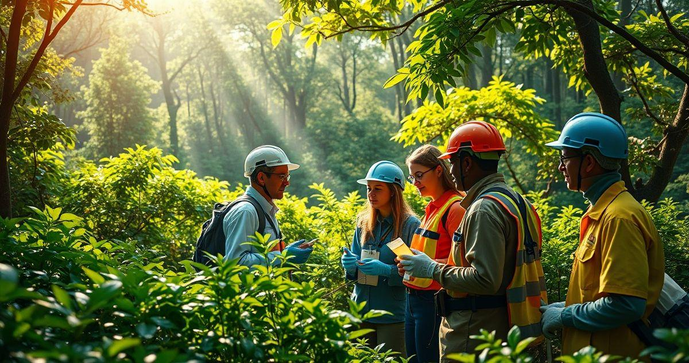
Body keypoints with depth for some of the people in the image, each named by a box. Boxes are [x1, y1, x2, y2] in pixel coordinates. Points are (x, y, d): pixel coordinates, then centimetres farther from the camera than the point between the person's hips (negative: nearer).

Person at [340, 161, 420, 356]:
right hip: (361, 310, 5)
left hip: (393, 316, -5)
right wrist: (350, 264, -8)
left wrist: (387, 270, -24)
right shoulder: (363, 223, 8)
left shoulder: (410, 224, -8)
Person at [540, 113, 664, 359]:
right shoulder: (601, 213, 11)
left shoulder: (620, 218, -20)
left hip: (611, 352, -9)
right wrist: (565, 307, 10)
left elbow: (626, 306, -26)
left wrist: (565, 316, -16)